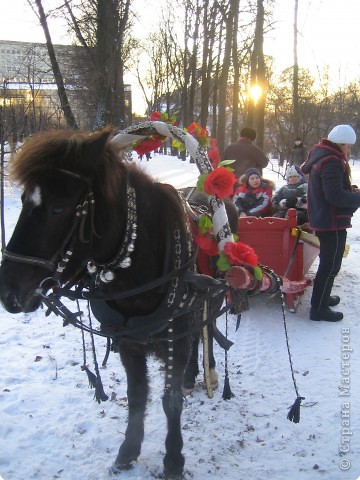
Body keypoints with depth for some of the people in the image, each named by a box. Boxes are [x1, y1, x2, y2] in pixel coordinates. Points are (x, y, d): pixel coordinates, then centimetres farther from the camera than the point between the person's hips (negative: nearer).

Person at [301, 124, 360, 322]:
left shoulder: (320, 156, 13)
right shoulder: (332, 162, -21)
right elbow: (335, 195, -27)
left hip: (322, 219, 11)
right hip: (332, 222, -11)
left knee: (328, 262, 23)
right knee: (330, 265, -3)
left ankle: (322, 297, 37)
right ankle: (318, 308, 3)